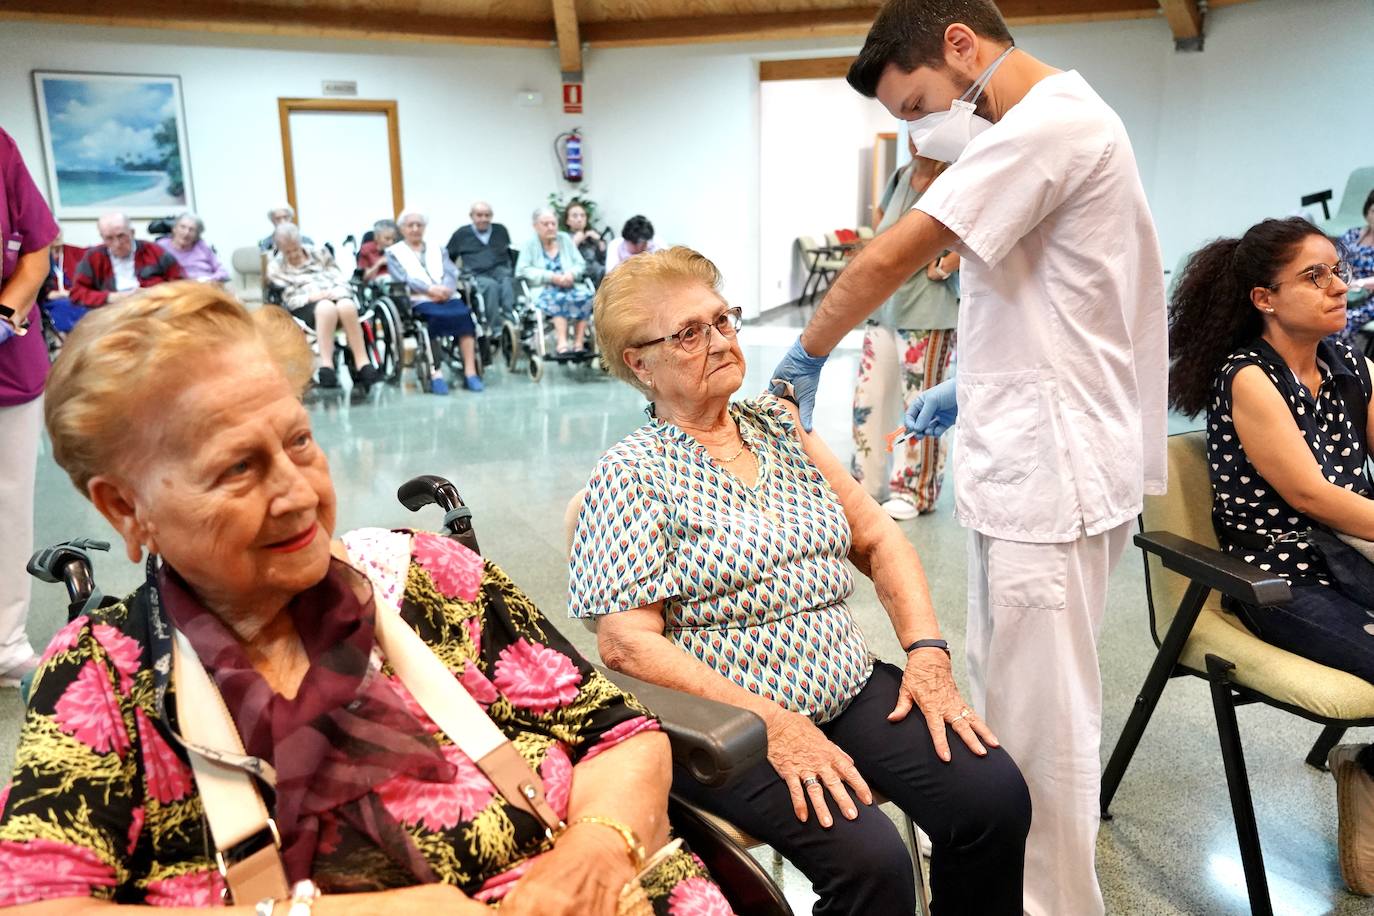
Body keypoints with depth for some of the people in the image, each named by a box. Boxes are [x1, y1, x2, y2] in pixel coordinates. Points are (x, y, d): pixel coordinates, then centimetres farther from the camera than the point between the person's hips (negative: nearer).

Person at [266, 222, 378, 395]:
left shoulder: (319, 254, 23)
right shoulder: (276, 267, 16)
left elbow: (340, 280, 15)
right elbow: (288, 299, 3)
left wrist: (336, 292, -9)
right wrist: (311, 297, -16)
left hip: (335, 297, 2)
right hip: (304, 307, -2)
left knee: (347, 306, -38)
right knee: (326, 307, -41)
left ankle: (363, 363, -41)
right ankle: (325, 364, -50)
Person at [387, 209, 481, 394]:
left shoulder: (438, 250, 30)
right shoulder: (393, 252, 19)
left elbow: (451, 272, 14)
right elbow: (402, 278, 1)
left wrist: (445, 289, -10)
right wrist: (430, 289, -15)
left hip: (447, 296, 3)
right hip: (419, 300, -3)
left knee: (464, 314, -30)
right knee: (436, 316, -36)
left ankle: (470, 371, -33)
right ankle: (436, 372, -35)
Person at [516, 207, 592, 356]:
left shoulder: (565, 239, 16)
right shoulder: (530, 244, 6)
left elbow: (581, 264, 13)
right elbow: (522, 270, -5)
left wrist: (571, 273, -11)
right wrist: (551, 277, -15)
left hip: (569, 286, 3)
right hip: (543, 289, -3)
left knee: (584, 296, -30)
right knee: (558, 298, -37)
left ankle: (579, 343, -34)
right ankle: (562, 343, -47)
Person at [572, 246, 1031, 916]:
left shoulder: (779, 425, 11)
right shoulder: (630, 475, -7)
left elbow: (876, 536, 12)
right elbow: (626, 642, -15)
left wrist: (927, 648, -3)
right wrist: (772, 724, -19)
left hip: (849, 685, 6)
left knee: (995, 795, -14)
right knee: (871, 861, -25)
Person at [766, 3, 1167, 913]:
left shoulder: (1048, 123, -16)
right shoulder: (1063, 122, 17)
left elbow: (890, 258, -20)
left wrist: (806, 359, -6)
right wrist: (974, 389, 15)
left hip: (1051, 469, -10)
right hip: (1033, 458, 10)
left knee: (1039, 715, 2)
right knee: (1005, 694, 20)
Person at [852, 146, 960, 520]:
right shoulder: (901, 175, 11)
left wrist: (941, 266, -15)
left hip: (928, 312, -7)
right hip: (883, 307, 8)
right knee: (868, 397, 10)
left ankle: (914, 492, 13)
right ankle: (866, 483, 23)